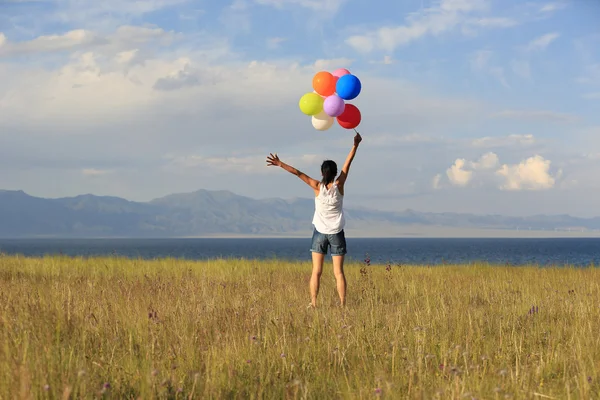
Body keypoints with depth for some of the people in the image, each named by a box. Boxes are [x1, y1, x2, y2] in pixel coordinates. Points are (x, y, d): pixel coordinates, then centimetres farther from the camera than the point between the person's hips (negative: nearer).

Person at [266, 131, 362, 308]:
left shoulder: (318, 187, -9)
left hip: (320, 232, 0)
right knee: (338, 272, 1)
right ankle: (343, 304, -4)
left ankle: (313, 303, -7)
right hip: (336, 233, 0)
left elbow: (298, 173, -11)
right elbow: (348, 163, -2)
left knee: (316, 272, 1)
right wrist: (355, 145, 3)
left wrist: (280, 164, -8)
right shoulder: (339, 185, -8)